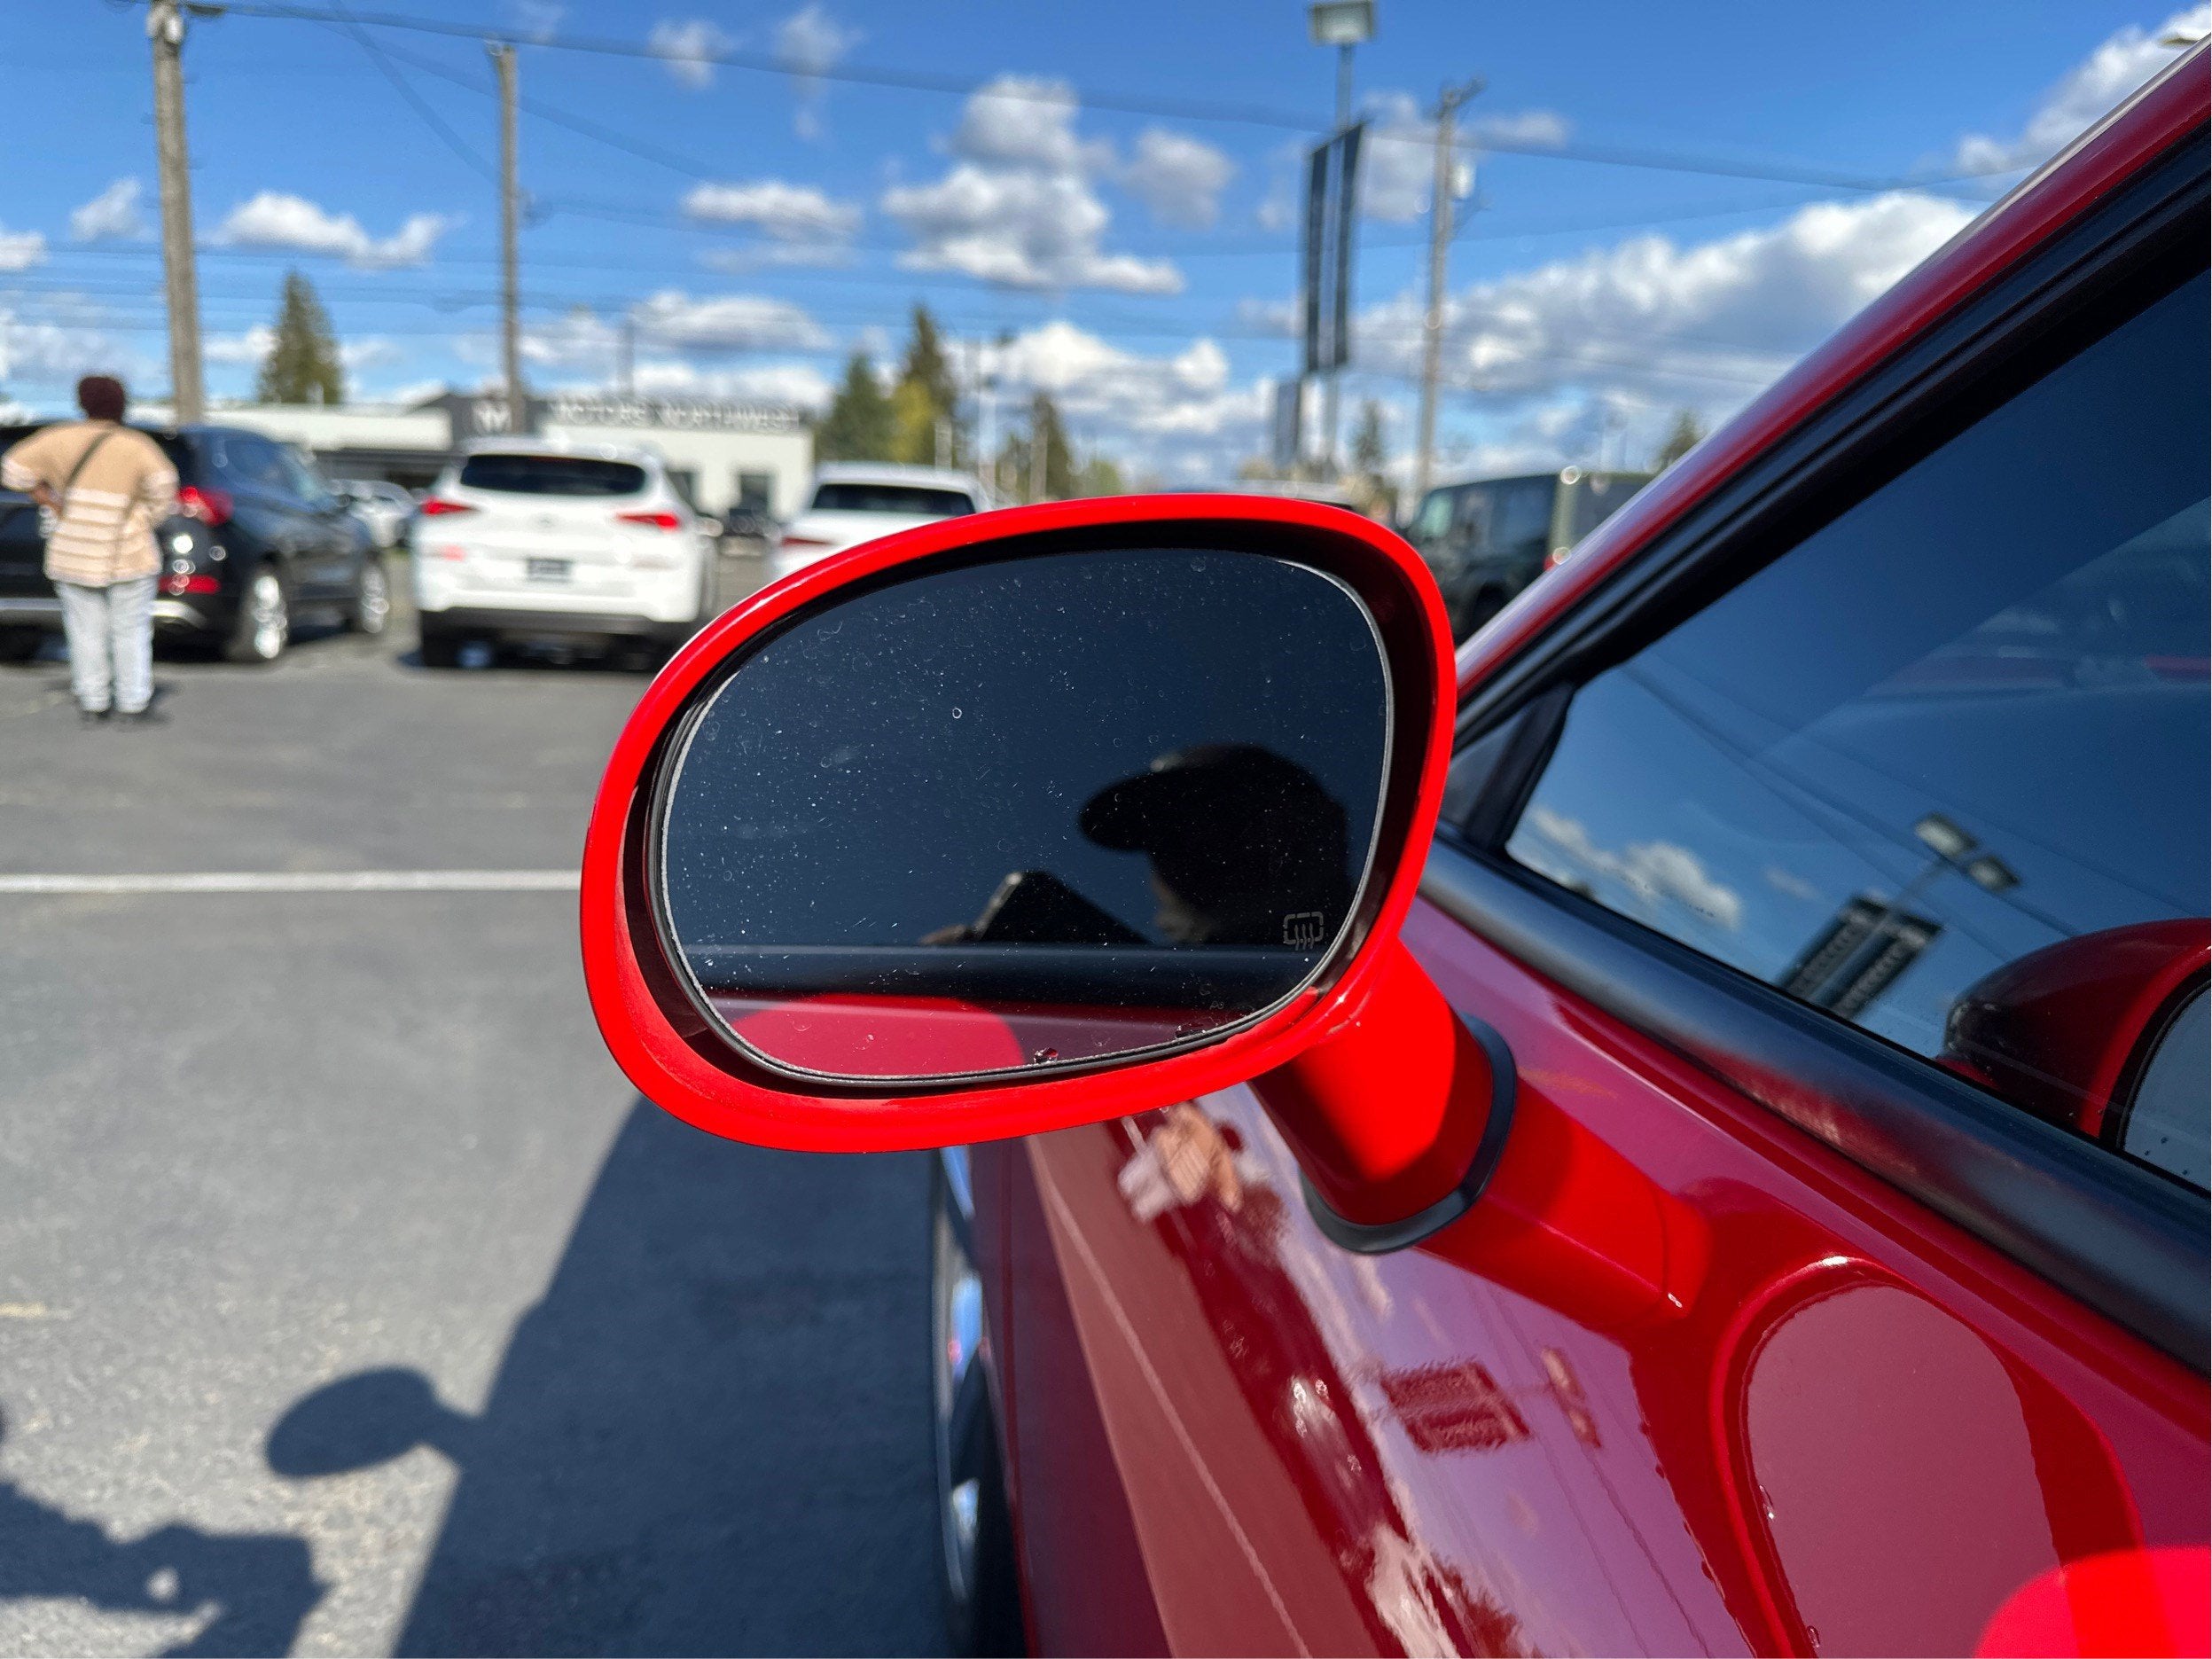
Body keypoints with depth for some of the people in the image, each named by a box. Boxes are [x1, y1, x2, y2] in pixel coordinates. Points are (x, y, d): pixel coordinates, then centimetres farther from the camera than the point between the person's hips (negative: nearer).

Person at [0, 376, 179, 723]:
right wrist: (148, 523, -4)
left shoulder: (61, 438, 1)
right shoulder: (137, 445, -7)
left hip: (73, 557, 2)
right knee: (131, 631, 6)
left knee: (87, 631, 11)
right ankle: (134, 703, 6)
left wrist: (54, 506, 4)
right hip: (127, 557, -2)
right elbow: (162, 486, -19)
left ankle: (93, 702, 13)